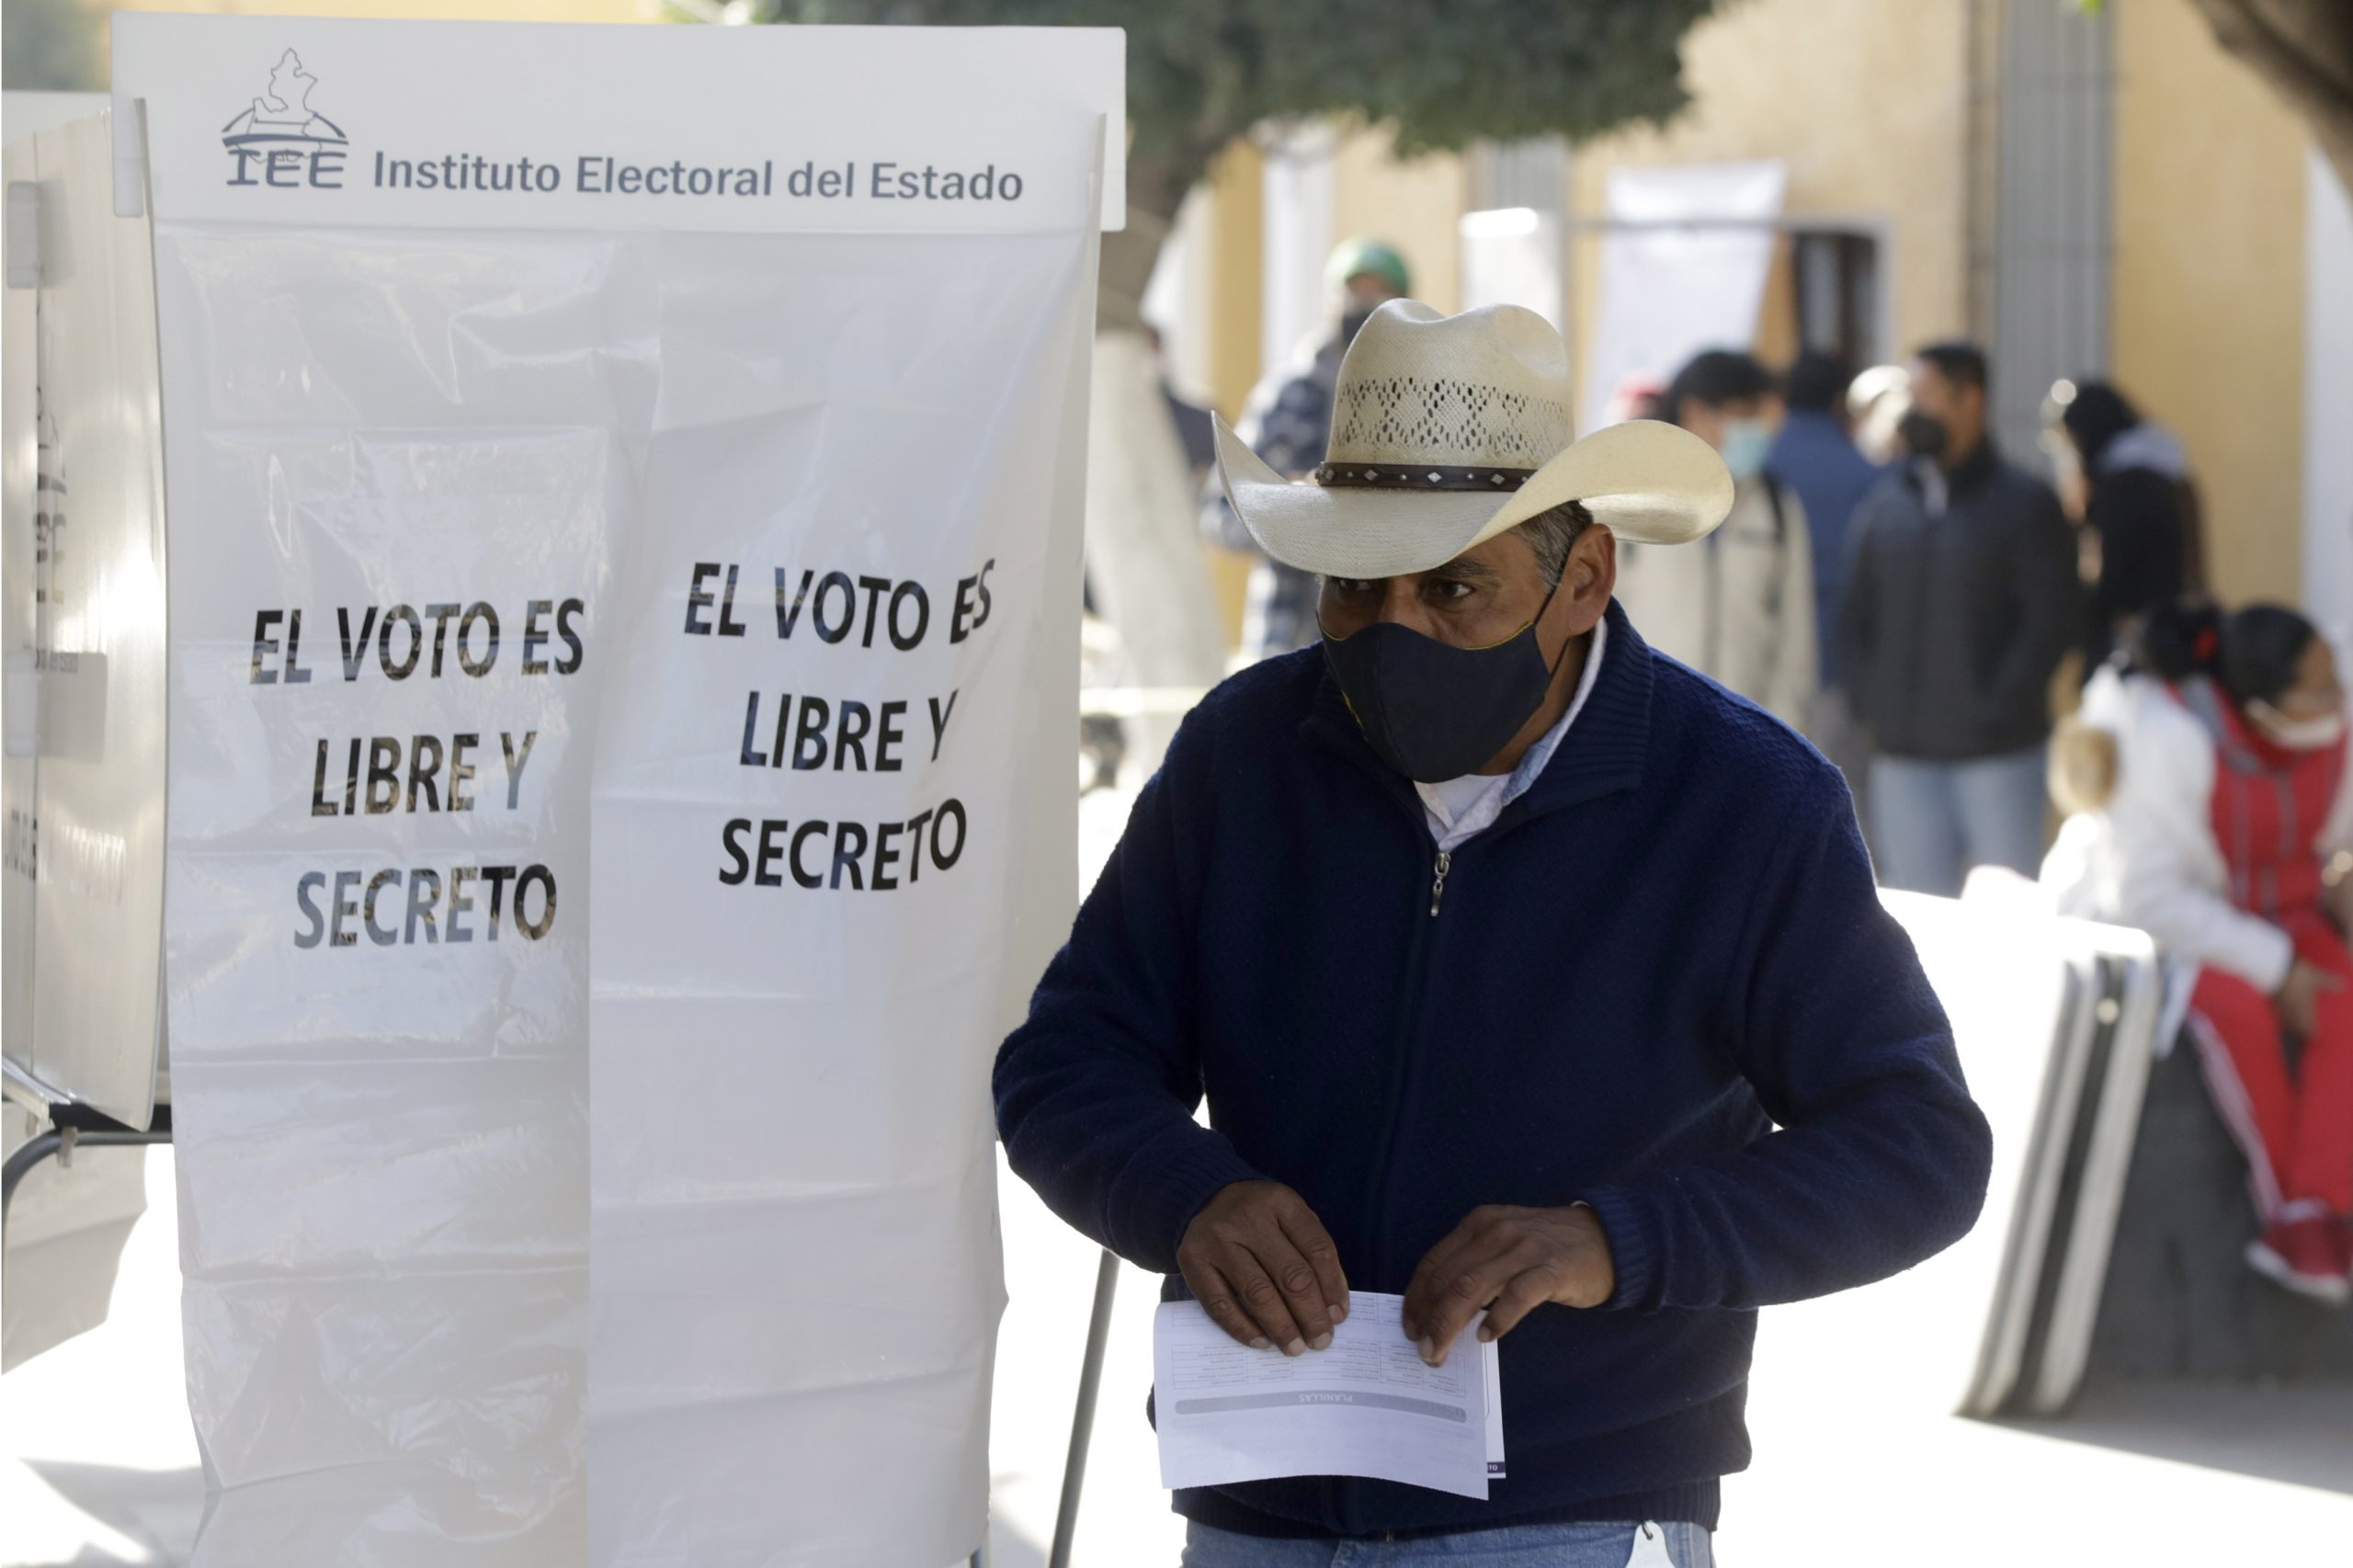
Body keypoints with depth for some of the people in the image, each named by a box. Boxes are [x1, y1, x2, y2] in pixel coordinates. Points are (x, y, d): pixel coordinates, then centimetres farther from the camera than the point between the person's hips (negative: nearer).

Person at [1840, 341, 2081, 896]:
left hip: (1998, 753, -4)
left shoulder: (2024, 505, -1)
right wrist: (1869, 699, -1)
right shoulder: (1882, 507, 11)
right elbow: (1854, 616, 14)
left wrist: (1999, 703, -13)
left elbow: (2052, 618, -6)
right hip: (1903, 755, 4)